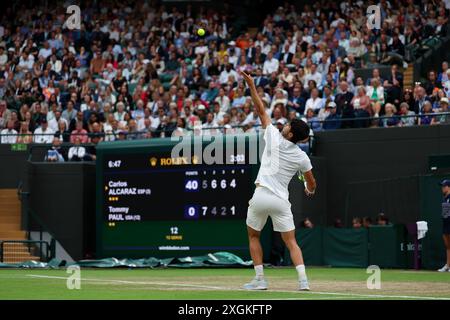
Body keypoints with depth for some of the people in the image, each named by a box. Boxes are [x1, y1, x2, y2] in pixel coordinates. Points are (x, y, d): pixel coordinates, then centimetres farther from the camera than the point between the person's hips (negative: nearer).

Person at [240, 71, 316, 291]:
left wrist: (252, 86, 7)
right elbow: (311, 183, 13)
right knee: (291, 242, 5)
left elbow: (261, 111, 1)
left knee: (253, 236, 17)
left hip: (261, 196, -1)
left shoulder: (274, 138, -4)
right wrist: (310, 191, 37)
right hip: (281, 200, 2)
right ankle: (303, 280, -12)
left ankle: (259, 279, 9)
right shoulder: (302, 157, 2)